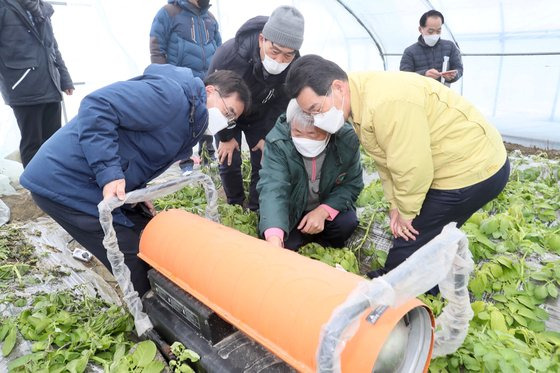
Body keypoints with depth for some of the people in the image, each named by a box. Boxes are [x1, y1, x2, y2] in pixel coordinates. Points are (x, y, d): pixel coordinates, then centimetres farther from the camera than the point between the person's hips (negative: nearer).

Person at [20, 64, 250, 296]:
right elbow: (97, 107, -26)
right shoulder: (170, 94, -20)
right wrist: (109, 173, -30)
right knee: (135, 266, -5)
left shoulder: (191, 119, 11)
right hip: (63, 182, -9)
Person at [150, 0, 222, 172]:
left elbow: (219, 50, 23)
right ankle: (186, 162, 15)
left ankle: (208, 155, 28)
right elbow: (157, 50, -7)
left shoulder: (210, 18, 15)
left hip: (208, 84, 5)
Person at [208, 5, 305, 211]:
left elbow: (280, 104, -11)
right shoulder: (229, 54, -39)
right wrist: (225, 137, -14)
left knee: (263, 162, -2)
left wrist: (267, 136, -11)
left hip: (261, 116, 2)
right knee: (229, 161, -2)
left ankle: (256, 211, 15)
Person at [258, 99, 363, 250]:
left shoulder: (348, 139, -23)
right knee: (285, 244, -21)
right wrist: (274, 238, -57)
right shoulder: (277, 142, -29)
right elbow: (272, 188, -40)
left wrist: (323, 211, -29)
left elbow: (352, 183, -12)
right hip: (292, 209, -1)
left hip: (329, 206, 1)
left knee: (347, 223, -26)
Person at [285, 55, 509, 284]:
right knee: (428, 236, 22)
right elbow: (386, 160, 6)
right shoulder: (363, 98, 1)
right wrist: (396, 205, 2)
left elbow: (412, 167, -28)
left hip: (473, 170, -9)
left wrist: (406, 210, -11)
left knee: (411, 239, -1)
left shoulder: (385, 103, -32)